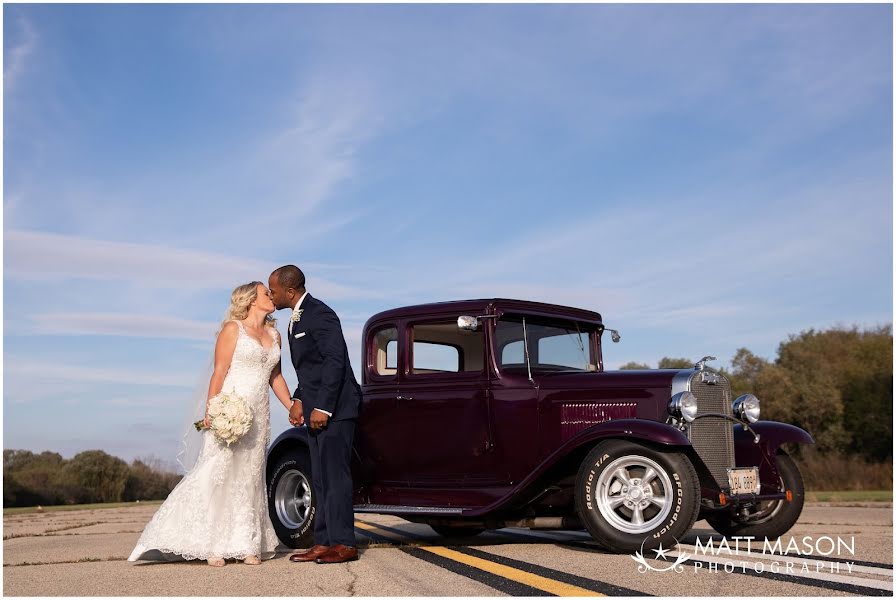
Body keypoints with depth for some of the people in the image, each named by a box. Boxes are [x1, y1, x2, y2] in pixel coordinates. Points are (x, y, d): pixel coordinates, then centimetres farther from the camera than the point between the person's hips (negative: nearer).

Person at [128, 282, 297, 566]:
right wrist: (211, 411, -17)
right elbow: (219, 373, -9)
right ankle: (211, 545, -3)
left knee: (249, 476, 6)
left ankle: (246, 545, 9)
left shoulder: (274, 335, 15)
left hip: (258, 415, 6)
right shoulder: (232, 329, -3)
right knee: (217, 473, -8)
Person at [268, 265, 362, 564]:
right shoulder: (297, 318, 17)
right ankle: (324, 542, 16)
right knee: (320, 479, 11)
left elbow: (335, 361, -20)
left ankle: (343, 544, -1)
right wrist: (299, 400, 11)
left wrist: (323, 407, -22)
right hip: (317, 409, 10)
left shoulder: (319, 314, -14)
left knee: (335, 476, -7)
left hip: (334, 408, -10)